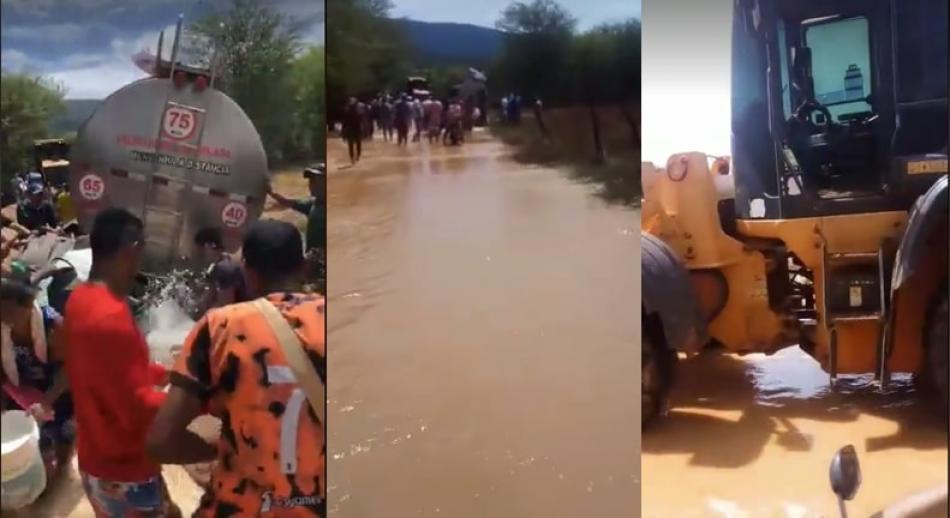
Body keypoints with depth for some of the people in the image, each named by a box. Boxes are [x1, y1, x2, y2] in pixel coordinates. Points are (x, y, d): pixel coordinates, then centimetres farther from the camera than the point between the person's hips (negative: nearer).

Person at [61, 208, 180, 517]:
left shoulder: (81, 299, 2)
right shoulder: (112, 317, -28)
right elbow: (138, 407, -27)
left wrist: (165, 373, 9)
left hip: (97, 458, 9)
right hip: (124, 470, -9)